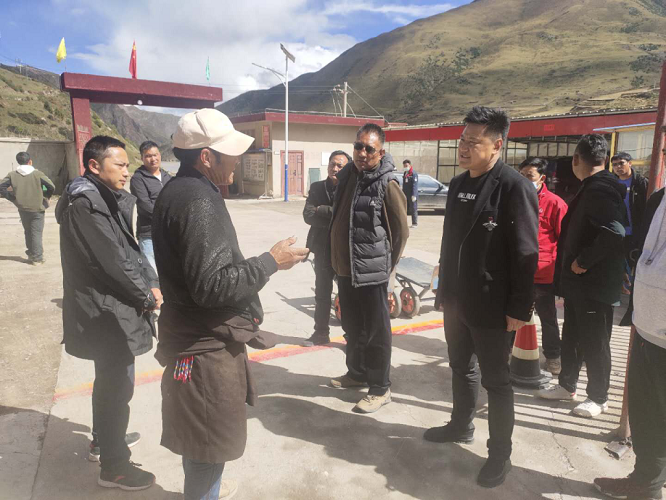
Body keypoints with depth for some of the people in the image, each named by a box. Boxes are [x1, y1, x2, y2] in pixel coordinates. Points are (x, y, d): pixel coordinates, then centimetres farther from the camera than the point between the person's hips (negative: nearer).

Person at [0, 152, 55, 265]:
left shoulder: (12, 175, -1)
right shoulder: (37, 174, -9)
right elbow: (51, 187, -16)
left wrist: (12, 198, 4)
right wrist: (45, 196, 0)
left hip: (22, 209, 3)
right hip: (37, 208, -3)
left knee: (28, 232, 20)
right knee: (36, 232, 2)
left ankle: (31, 253, 29)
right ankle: (37, 257, 2)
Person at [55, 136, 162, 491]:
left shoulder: (112, 200, 9)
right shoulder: (84, 204, -19)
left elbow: (130, 249, 8)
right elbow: (112, 260, -23)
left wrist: (150, 284, -6)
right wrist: (147, 295, -13)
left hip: (109, 309, 10)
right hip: (106, 314, -10)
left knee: (110, 379, 24)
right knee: (117, 385, 1)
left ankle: (103, 439, 44)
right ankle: (113, 467, 17)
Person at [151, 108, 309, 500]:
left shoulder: (178, 190, 10)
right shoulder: (199, 200, -23)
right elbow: (212, 286, -28)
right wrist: (271, 262, -19)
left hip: (196, 334, 10)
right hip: (208, 344, -10)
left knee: (202, 432, 27)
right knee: (212, 437, 7)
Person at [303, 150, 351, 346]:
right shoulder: (317, 188, 3)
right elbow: (308, 215, -9)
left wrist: (323, 211, -18)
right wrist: (337, 216, -19)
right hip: (323, 248, 4)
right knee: (322, 293, 15)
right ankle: (321, 332, 30)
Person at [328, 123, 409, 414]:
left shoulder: (387, 184, -14)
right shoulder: (346, 176, 6)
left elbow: (401, 230, -7)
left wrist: (388, 264, -1)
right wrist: (338, 257, 15)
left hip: (371, 271, -7)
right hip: (344, 267, 7)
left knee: (376, 331, 4)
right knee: (352, 327, 21)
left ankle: (380, 388, 18)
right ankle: (357, 373, 39)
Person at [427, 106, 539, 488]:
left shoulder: (515, 188, -15)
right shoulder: (458, 184, 7)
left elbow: (526, 254, -16)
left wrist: (519, 309, -17)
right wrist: (444, 290, 13)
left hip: (492, 308, -7)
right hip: (456, 300, 7)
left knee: (496, 381, 8)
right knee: (462, 368, 21)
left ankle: (500, 455, 25)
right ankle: (462, 426, 42)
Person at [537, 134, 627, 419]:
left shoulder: (600, 189, -20)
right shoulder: (592, 188, 11)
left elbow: (615, 233, -33)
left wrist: (583, 262, -22)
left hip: (594, 285, -9)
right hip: (578, 282, 10)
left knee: (594, 343, 5)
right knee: (571, 337, 19)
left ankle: (598, 398, 21)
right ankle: (567, 386, 34)